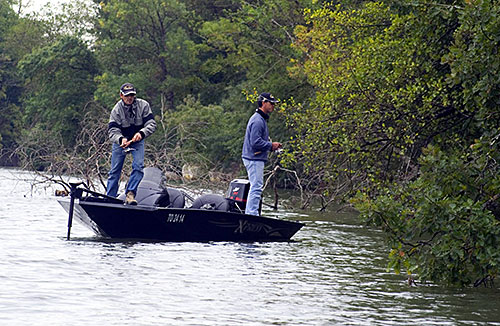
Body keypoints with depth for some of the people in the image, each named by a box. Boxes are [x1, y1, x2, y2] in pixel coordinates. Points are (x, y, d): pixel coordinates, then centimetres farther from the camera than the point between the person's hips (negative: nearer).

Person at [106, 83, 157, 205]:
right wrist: (121, 139, -45)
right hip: (120, 141, 0)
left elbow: (151, 124, -20)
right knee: (115, 170, 1)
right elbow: (112, 130, -23)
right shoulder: (116, 110, -18)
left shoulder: (143, 105, -17)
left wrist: (141, 133, -40)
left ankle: (130, 194, -21)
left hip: (137, 141, 0)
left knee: (138, 166, -21)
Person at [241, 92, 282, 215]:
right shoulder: (258, 121, -17)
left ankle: (249, 215, 17)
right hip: (254, 159, -11)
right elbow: (255, 142, -24)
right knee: (256, 187, -11)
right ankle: (251, 215, -11)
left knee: (256, 187, 13)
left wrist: (271, 145, 11)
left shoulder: (261, 119, 18)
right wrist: (271, 145, -13)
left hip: (256, 158, 11)